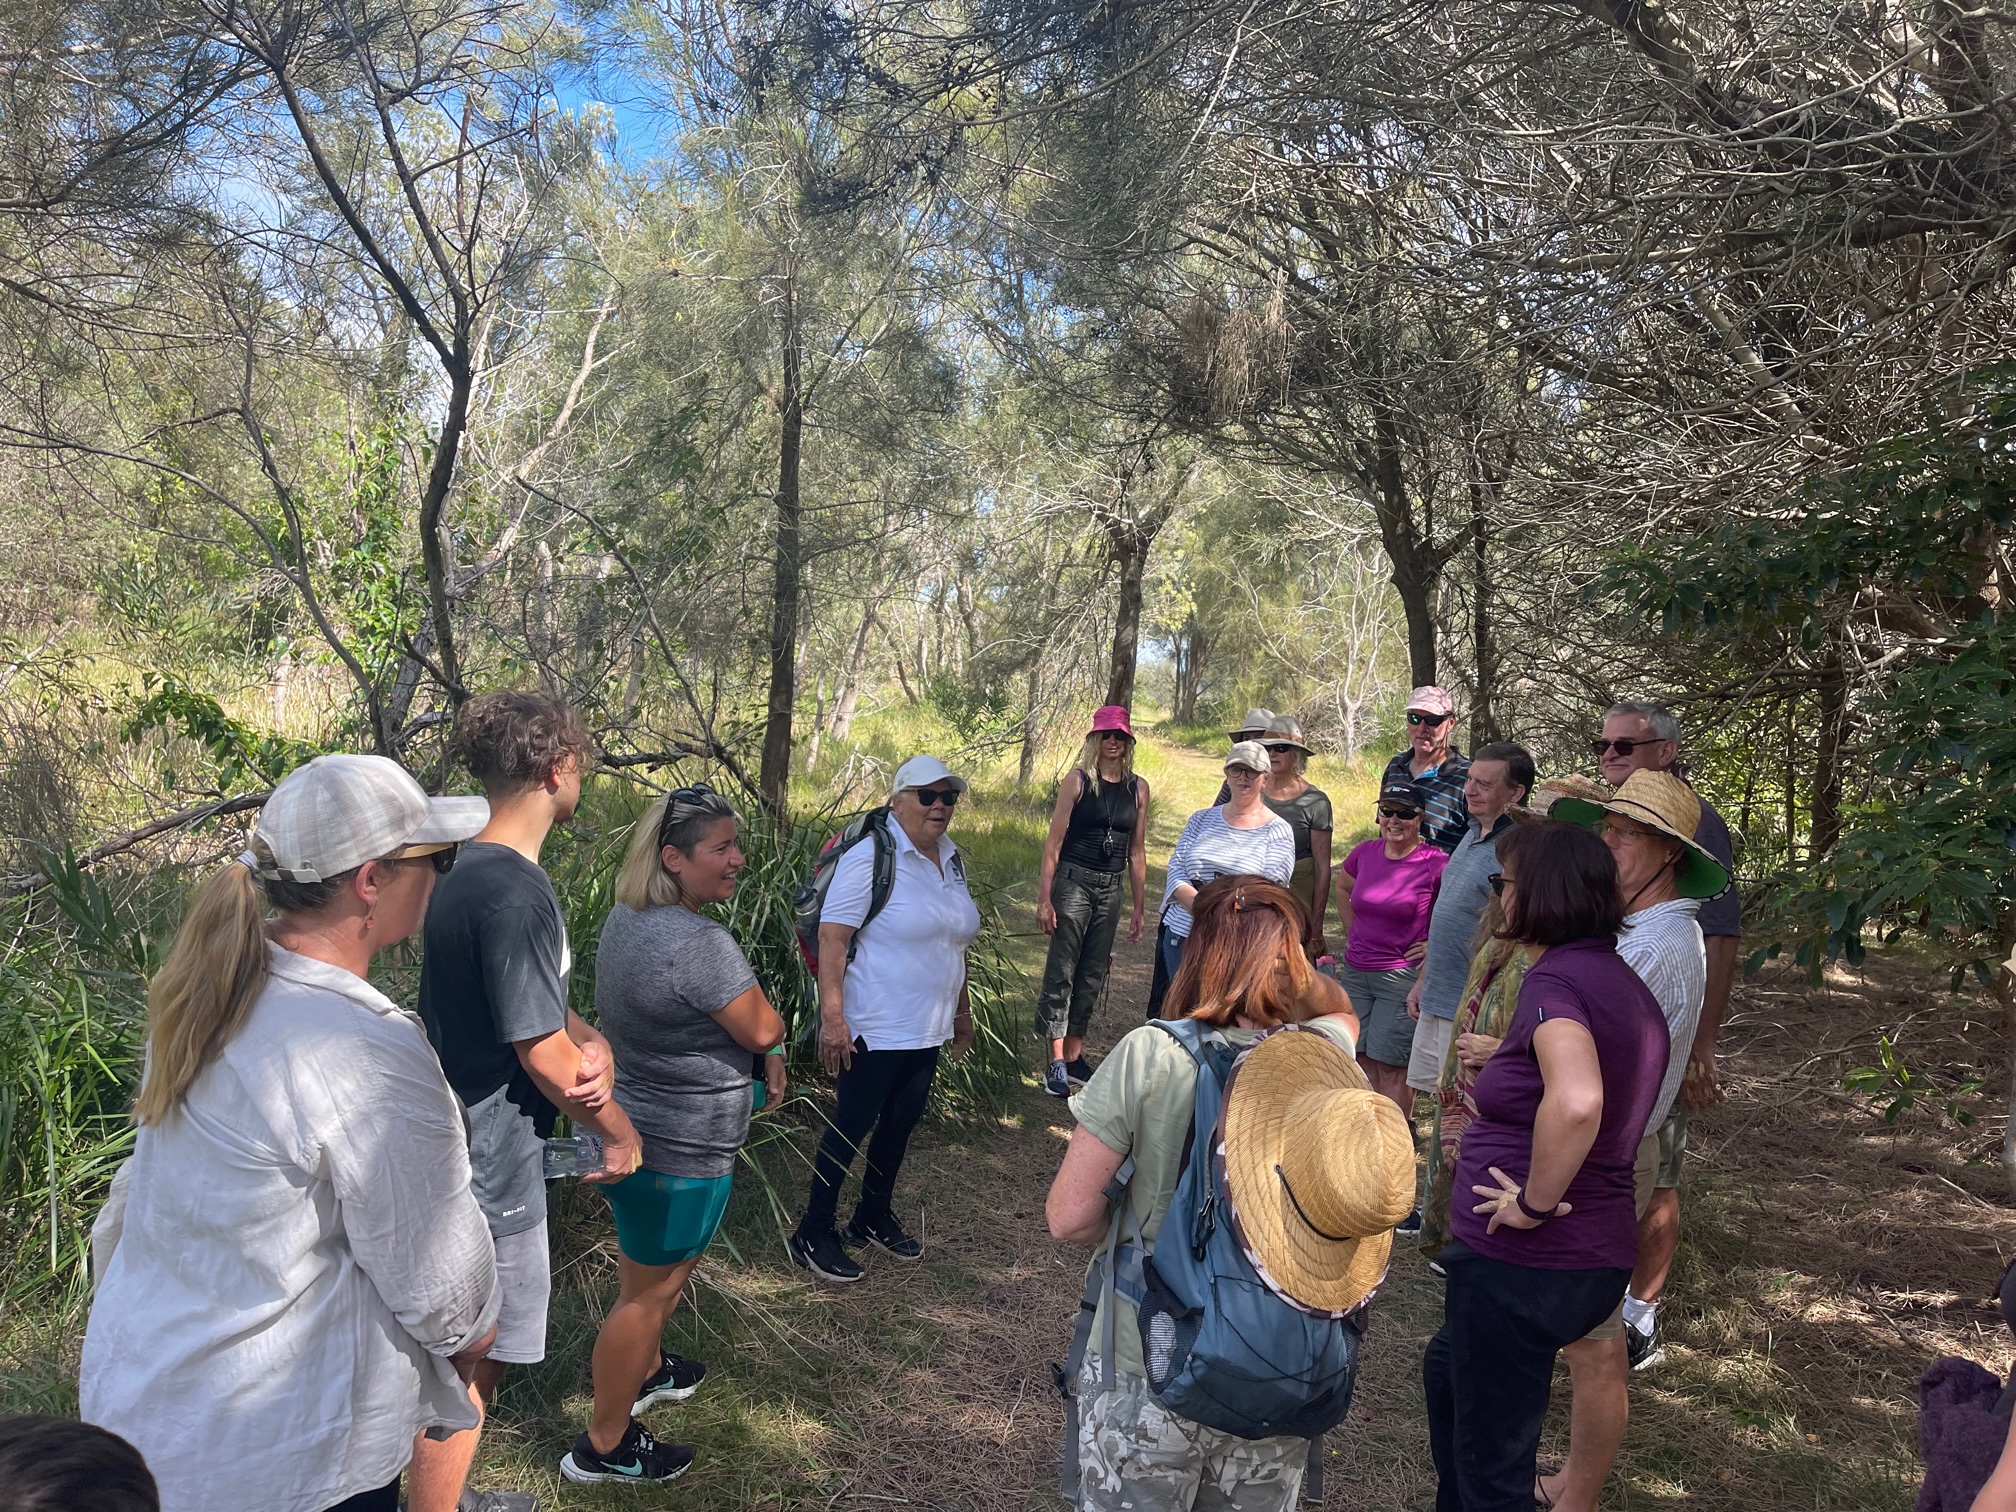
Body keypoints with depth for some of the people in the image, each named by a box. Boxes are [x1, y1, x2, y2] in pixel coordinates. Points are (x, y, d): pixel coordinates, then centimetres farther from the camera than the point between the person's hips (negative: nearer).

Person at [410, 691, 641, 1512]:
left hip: (465, 1148, 10)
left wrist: (592, 1045, -11)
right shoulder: (513, 891, -25)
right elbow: (543, 1056, -22)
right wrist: (619, 1131, -7)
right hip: (491, 1165, -10)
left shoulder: (471, 873, 6)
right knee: (463, 1363, 6)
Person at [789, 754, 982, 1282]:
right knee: (851, 1128, 3)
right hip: (875, 1030, -8)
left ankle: (874, 1218, 35)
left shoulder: (952, 859, 8)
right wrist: (832, 1016, -26)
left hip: (927, 1031, 8)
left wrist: (963, 1010, 21)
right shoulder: (871, 857, -17)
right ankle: (813, 1235, 18)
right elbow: (831, 938, -21)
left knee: (901, 1123, 17)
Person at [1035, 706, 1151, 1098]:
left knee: (1092, 977, 11)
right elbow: (1053, 842, -6)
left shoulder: (1139, 788, 6)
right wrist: (1044, 898, -11)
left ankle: (1074, 1056, 21)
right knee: (1061, 973, -5)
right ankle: (1057, 1063, -2)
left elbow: (1137, 852, 13)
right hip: (1073, 882, -4)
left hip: (1111, 889, 5)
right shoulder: (1077, 780, -5)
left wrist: (1140, 907, 13)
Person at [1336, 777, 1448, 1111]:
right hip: (1355, 970, 6)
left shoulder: (1436, 865, -16)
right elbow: (1342, 888, 21)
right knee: (1361, 1058, 13)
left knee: (1391, 1066, 0)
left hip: (1403, 976, -6)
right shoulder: (1365, 853, 1)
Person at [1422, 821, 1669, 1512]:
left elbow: (1575, 1101, -39)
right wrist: (1507, 1058, 21)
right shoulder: (1626, 983, 8)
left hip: (1523, 1262, -10)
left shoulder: (1555, 977, -20)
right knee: (1447, 1367, 32)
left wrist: (1534, 1203, -25)